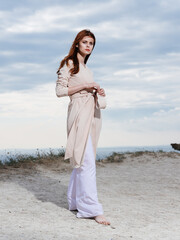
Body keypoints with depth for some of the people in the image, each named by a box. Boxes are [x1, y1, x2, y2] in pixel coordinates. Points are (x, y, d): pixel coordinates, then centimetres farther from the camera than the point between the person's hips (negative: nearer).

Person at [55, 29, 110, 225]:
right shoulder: (69, 64, 0)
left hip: (92, 113, 9)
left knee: (81, 159, 9)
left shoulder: (86, 68, 23)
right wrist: (85, 86, -12)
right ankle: (91, 208, -16)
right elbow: (60, 90, -8)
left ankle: (75, 201, 17)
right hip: (79, 113, -8)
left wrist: (97, 92, 9)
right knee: (86, 160, -14)